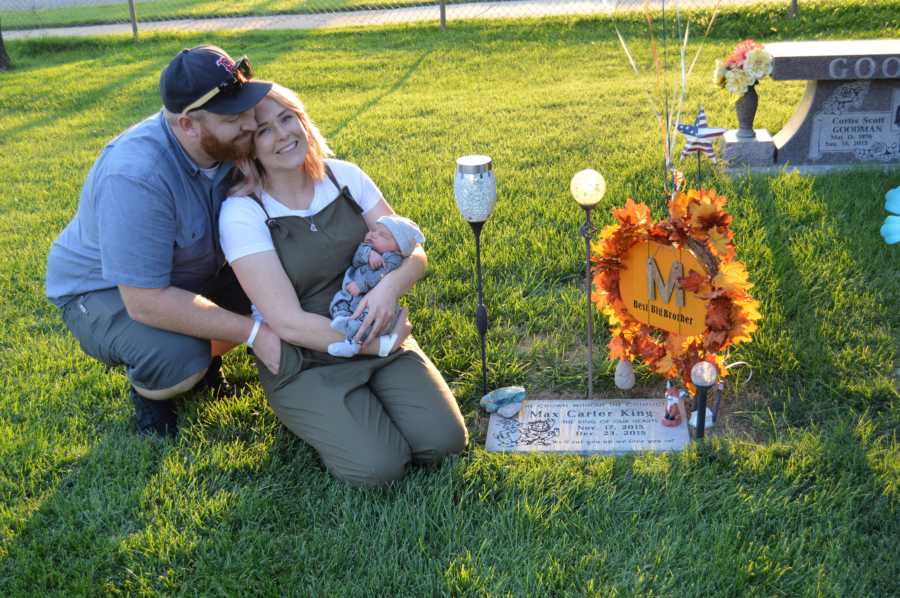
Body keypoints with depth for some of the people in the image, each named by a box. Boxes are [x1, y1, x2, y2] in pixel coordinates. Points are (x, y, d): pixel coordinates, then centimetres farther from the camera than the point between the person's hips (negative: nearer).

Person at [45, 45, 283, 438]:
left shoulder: (230, 142, -17)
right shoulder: (135, 176, -37)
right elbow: (146, 301, -36)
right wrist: (252, 332, -36)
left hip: (193, 272, 7)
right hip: (104, 290, -6)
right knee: (179, 357, -34)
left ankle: (202, 358, 12)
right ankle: (148, 392, 3)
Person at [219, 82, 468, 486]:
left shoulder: (345, 177, 0)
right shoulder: (242, 213, -13)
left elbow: (413, 254, -1)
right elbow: (288, 322, -17)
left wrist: (390, 286, -24)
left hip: (381, 338, 4)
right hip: (305, 362, -3)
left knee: (445, 440, -15)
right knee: (379, 466, -21)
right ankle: (310, 416, 8)